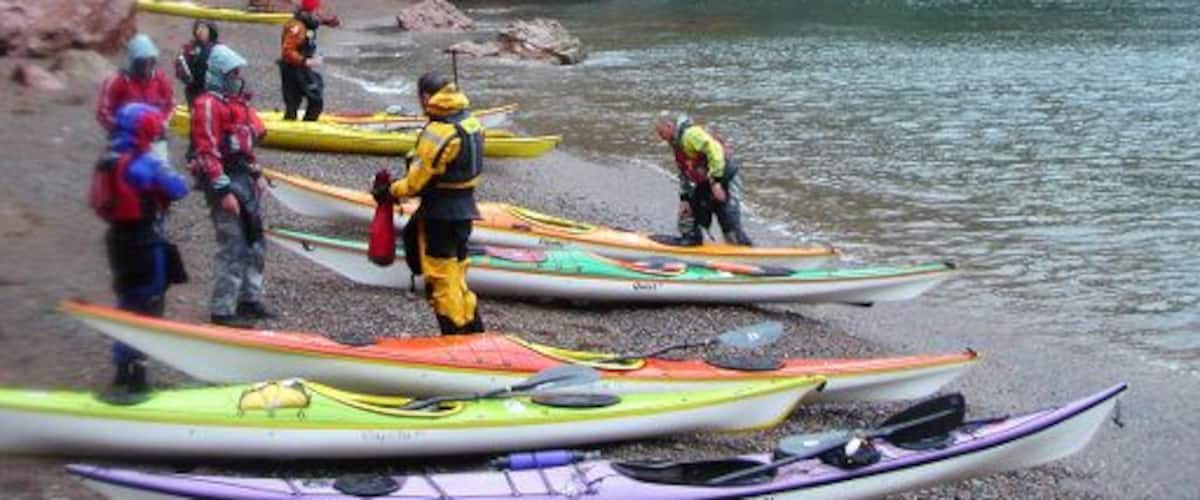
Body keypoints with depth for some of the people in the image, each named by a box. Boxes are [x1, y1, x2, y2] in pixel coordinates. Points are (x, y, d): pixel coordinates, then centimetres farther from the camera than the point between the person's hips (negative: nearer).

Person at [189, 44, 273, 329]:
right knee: (232, 247, -9)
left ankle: (250, 299, 28)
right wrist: (224, 192, -23)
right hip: (225, 181, -10)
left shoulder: (235, 100, 16)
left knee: (253, 241, 17)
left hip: (244, 179, 10)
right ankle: (222, 310, -3)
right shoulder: (208, 105, -15)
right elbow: (207, 152, -20)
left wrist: (257, 175, 23)